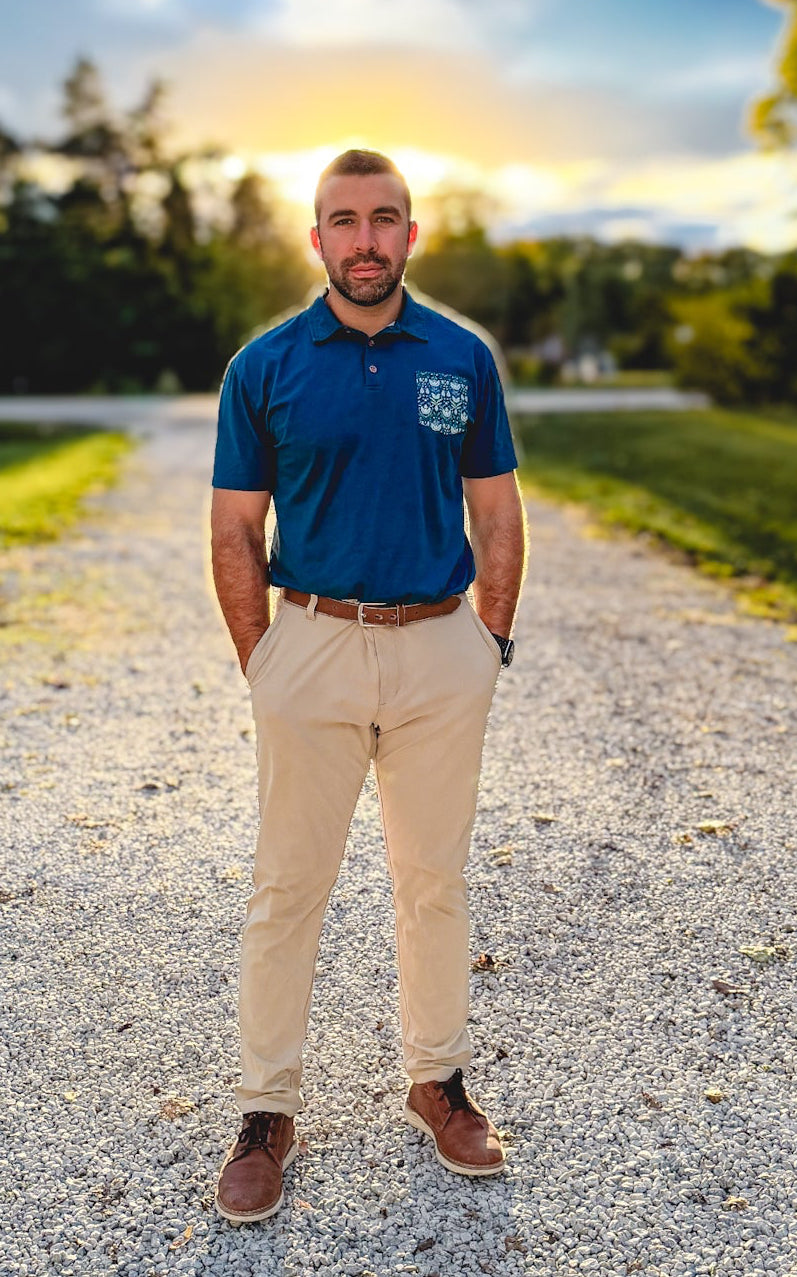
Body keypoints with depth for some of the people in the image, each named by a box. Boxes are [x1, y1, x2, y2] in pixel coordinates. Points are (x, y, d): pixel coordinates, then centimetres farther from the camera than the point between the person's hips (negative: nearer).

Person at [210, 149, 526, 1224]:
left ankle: (439, 1079, 31)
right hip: (313, 644, -1)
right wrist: (262, 663, -2)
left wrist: (491, 643, 3)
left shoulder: (463, 358, 4)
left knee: (434, 880, 13)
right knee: (288, 888, 6)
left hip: (443, 651, 2)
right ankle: (268, 1112, 21)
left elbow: (497, 516, 8)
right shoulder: (264, 366, 0)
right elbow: (235, 534, 2)